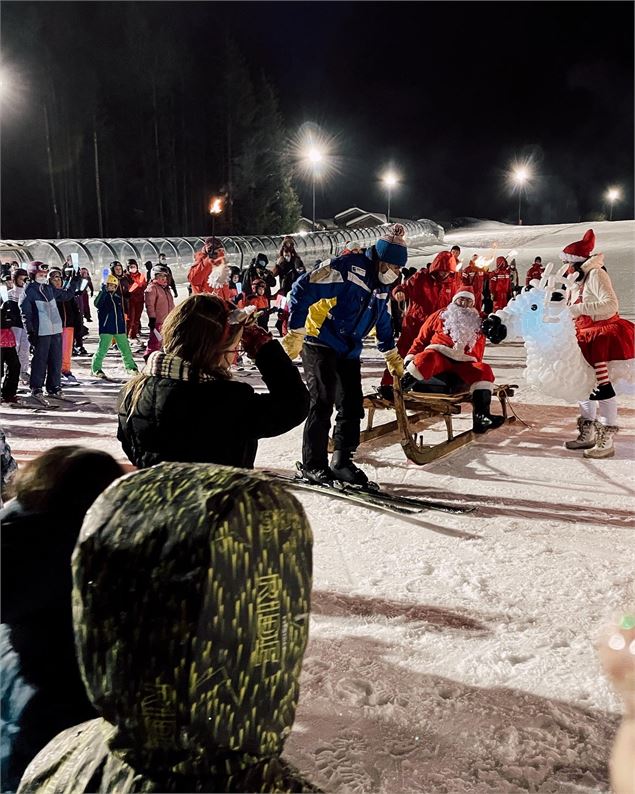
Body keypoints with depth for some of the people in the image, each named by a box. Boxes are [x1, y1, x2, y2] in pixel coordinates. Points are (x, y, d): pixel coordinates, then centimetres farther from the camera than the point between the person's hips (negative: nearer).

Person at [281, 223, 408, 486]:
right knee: (322, 404, -9)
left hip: (349, 352, 8)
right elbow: (303, 289, -22)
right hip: (320, 345, -8)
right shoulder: (347, 268, -18)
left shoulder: (383, 287, 10)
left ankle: (342, 461, 17)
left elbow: (384, 323, 25)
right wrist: (295, 332, -22)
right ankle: (313, 464, 2)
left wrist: (393, 357, 28)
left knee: (352, 407, 5)